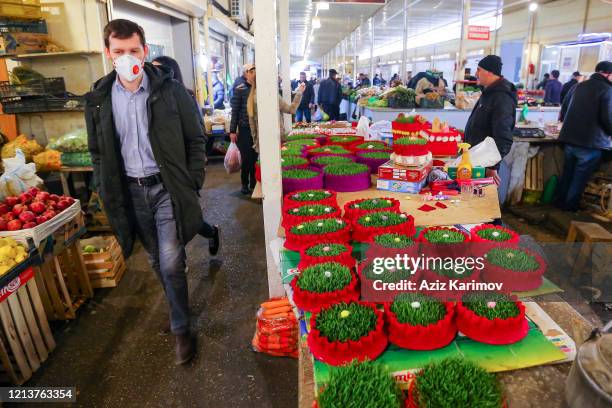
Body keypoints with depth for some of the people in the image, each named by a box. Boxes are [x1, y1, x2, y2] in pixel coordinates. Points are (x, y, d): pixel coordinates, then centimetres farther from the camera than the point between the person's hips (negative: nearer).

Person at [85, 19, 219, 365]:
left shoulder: (170, 90, -6)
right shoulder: (99, 99, 3)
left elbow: (196, 140, -2)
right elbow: (98, 152, 10)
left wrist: (192, 185, -7)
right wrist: (107, 193, 5)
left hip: (167, 188, -4)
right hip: (130, 192, 4)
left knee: (170, 263, -5)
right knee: (158, 262, 16)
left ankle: (181, 328, 16)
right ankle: (179, 309, 40)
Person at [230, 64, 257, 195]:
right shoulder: (240, 89, -2)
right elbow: (235, 111, -2)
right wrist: (232, 130, -6)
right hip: (245, 129, -2)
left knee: (255, 157, 4)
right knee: (246, 157, 3)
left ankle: (254, 182, 20)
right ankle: (245, 184, 18)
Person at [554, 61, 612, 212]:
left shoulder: (578, 86, 9)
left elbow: (564, 110, 17)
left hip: (569, 139, 6)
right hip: (591, 142, -6)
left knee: (567, 172, 18)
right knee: (580, 176, 6)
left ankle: (560, 201, 26)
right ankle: (570, 205, 13)